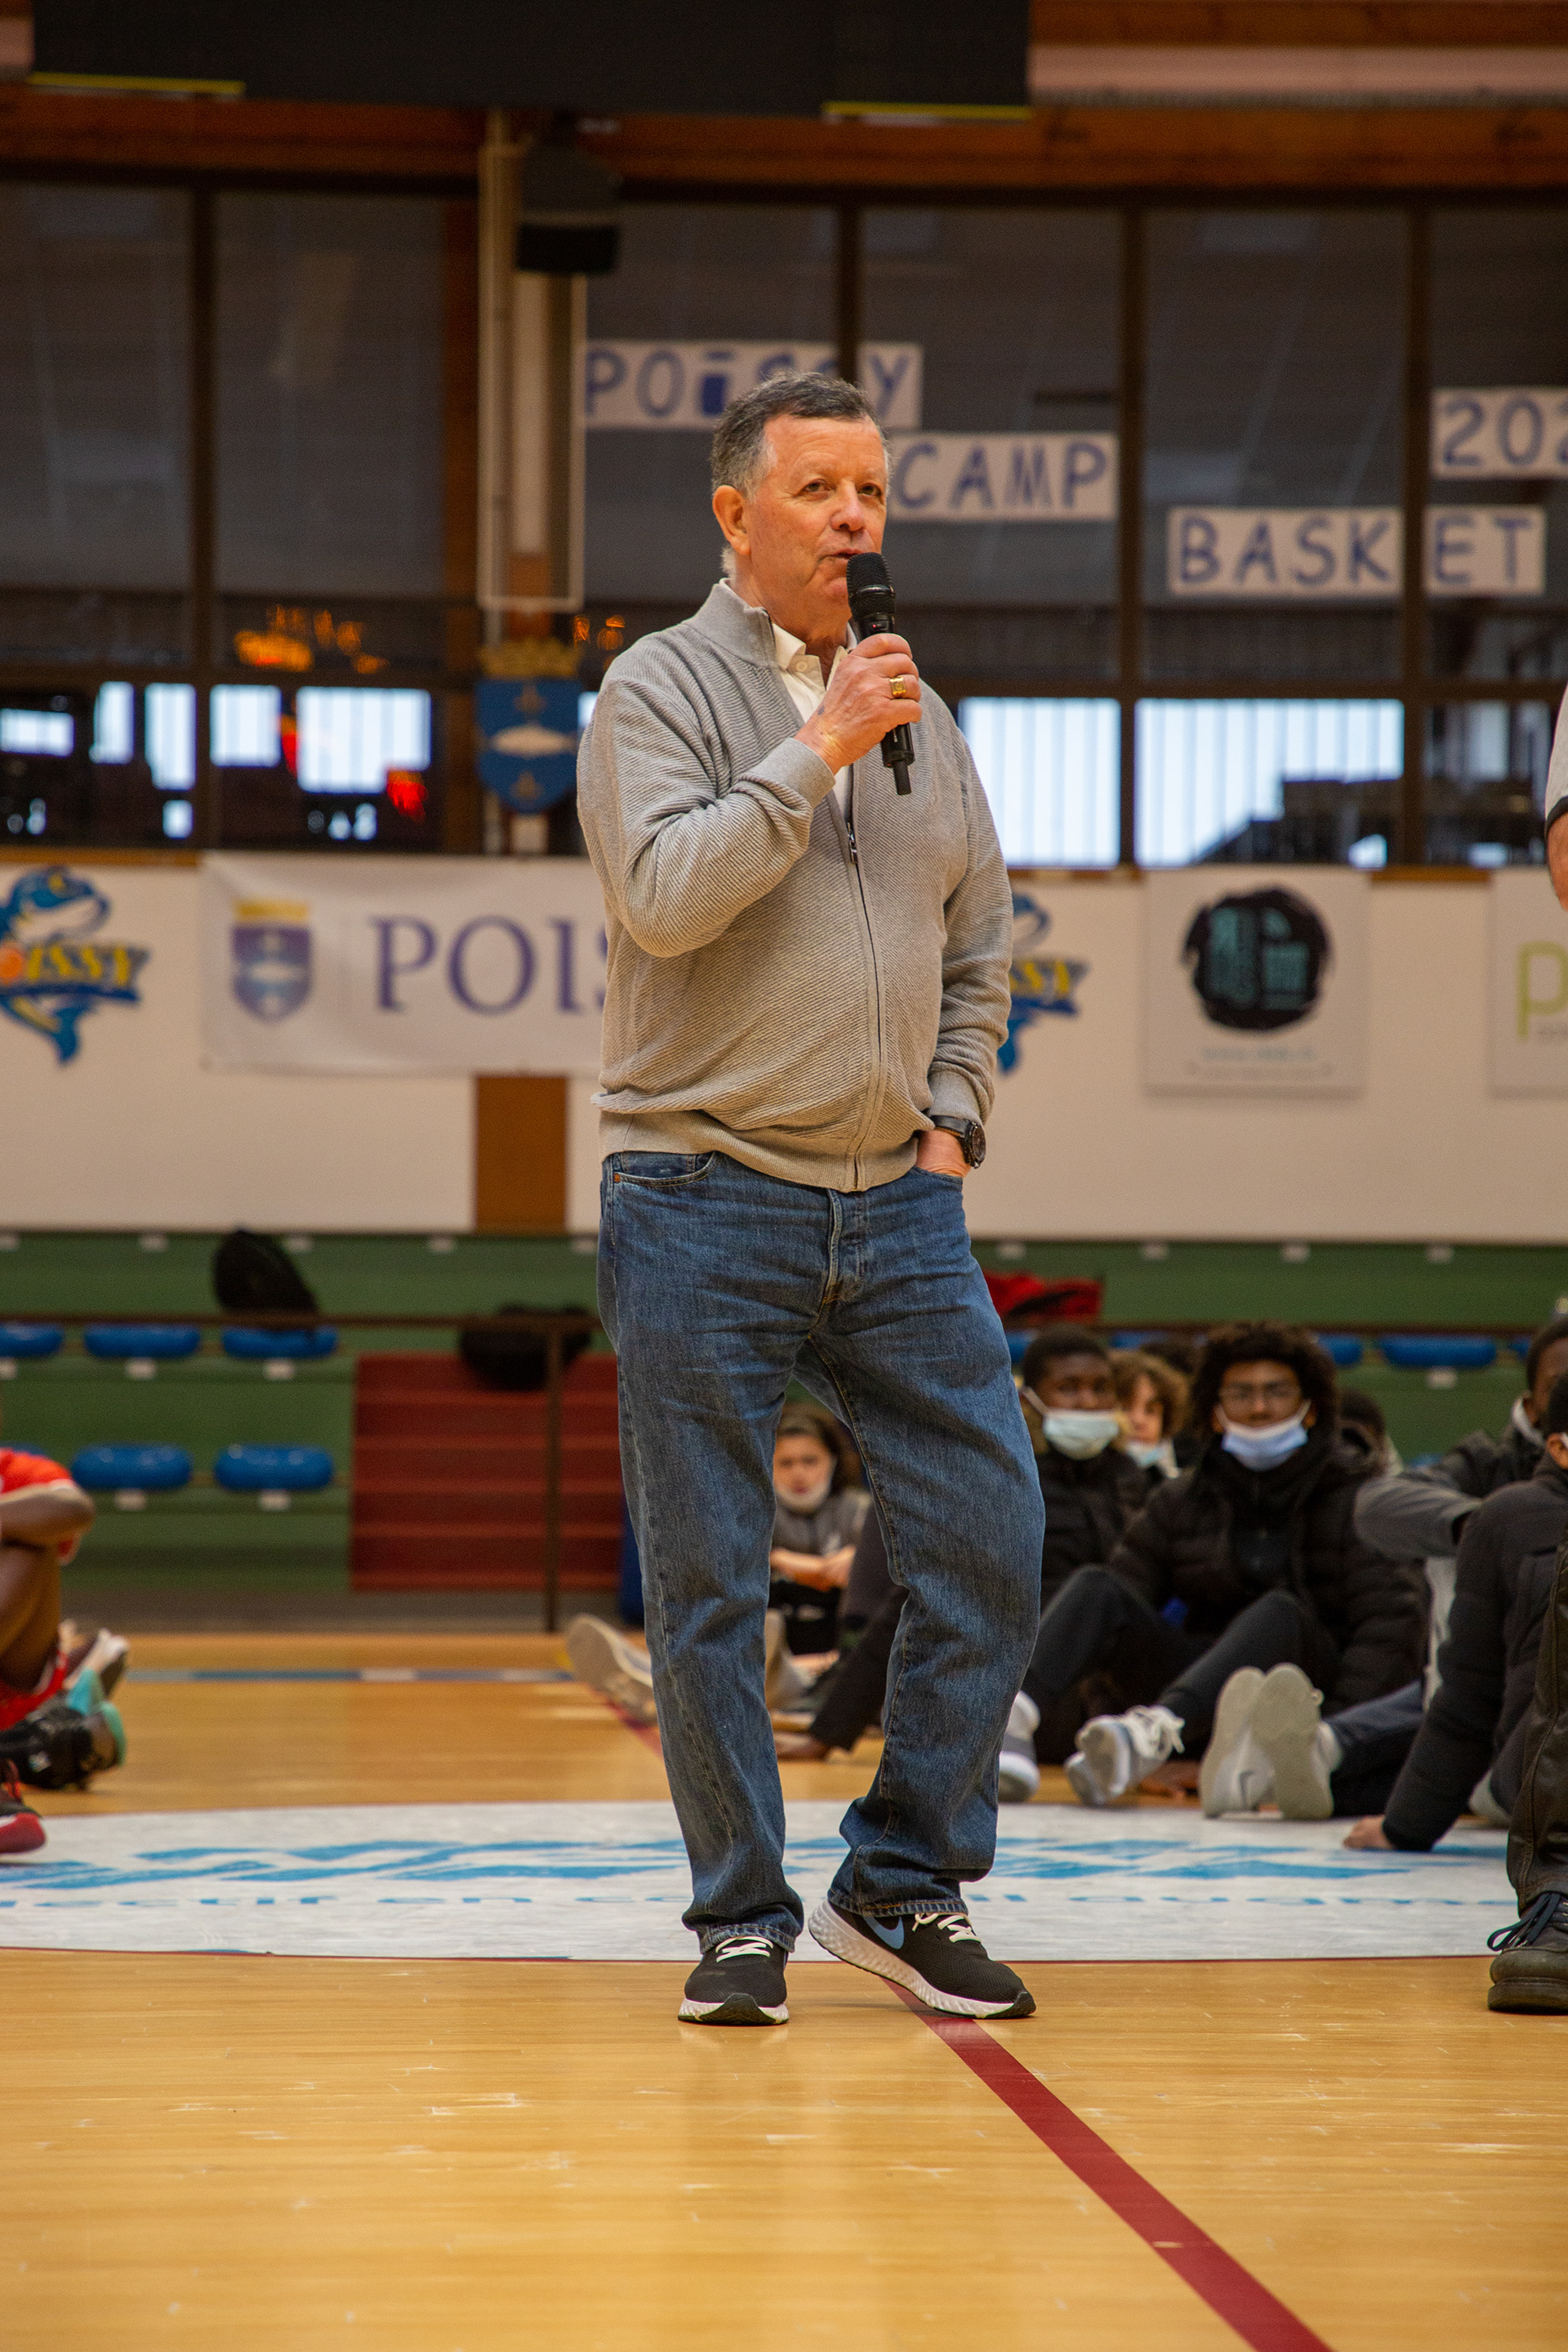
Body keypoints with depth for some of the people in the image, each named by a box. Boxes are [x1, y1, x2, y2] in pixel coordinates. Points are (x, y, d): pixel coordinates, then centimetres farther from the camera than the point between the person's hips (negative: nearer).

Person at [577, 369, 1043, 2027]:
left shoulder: (918, 714, 15)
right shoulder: (662, 688, -2)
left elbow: (977, 944, 22)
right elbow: (662, 895, -17)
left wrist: (951, 1118, 10)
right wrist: (821, 750, -16)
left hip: (896, 1210, 5)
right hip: (706, 1204, -5)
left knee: (988, 1543, -1)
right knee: (709, 1584, -1)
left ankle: (905, 1888, 12)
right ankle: (743, 1920, 11)